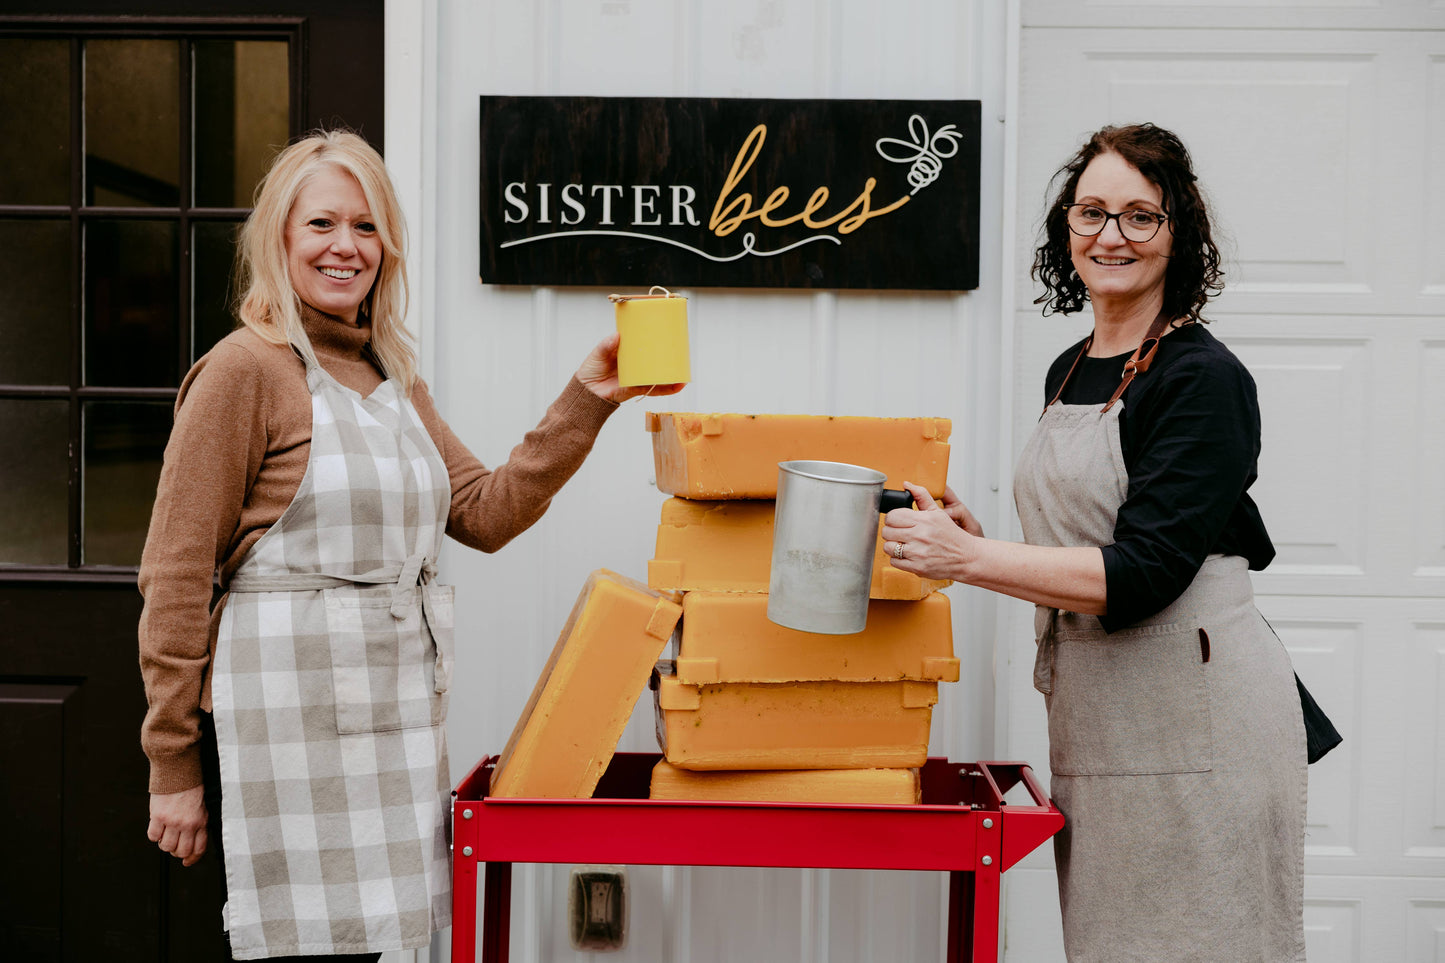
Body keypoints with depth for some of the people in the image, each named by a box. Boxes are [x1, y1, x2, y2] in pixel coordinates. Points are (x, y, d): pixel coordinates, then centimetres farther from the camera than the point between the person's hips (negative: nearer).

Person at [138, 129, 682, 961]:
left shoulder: (393, 376, 16)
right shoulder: (245, 369, -7)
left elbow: (487, 512, 10)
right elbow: (175, 578, -8)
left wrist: (587, 402, 1)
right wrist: (174, 764, -8)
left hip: (394, 722, 7)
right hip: (284, 730, -7)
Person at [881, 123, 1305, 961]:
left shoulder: (1205, 379, -13)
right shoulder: (1071, 372, 12)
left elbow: (1139, 575, -21)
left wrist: (969, 557, -22)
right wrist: (981, 546, 2)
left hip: (1195, 711, -7)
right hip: (1093, 711, 8)